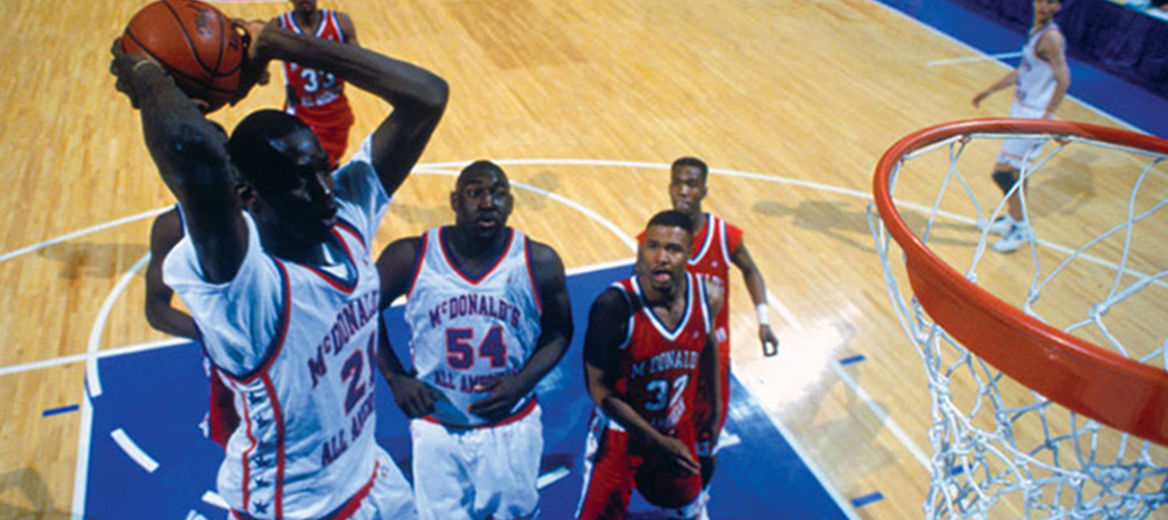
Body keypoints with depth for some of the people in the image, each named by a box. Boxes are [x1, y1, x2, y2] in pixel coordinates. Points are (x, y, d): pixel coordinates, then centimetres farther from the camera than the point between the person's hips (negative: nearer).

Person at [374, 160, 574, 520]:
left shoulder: (539, 262, -11)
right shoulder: (410, 257, -12)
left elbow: (558, 332, 2)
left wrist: (522, 382, -13)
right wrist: (396, 379, -7)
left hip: (512, 427, 1)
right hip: (436, 428, 0)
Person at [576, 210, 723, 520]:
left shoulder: (707, 296, -14)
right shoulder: (614, 305, -30)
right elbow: (599, 388, -24)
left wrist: (715, 407, 18)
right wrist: (657, 442, -23)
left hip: (678, 433, 5)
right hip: (620, 434, -4)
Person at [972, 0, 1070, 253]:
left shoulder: (1051, 37, -18)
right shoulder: (1036, 31, 11)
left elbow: (1063, 80, -22)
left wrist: (1047, 117, -25)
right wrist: (989, 90, 26)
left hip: (1034, 116, -9)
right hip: (1021, 109, 9)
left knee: (1004, 172, -8)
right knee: (1014, 170, 18)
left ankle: (1021, 227, 3)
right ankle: (1013, 217, 32)